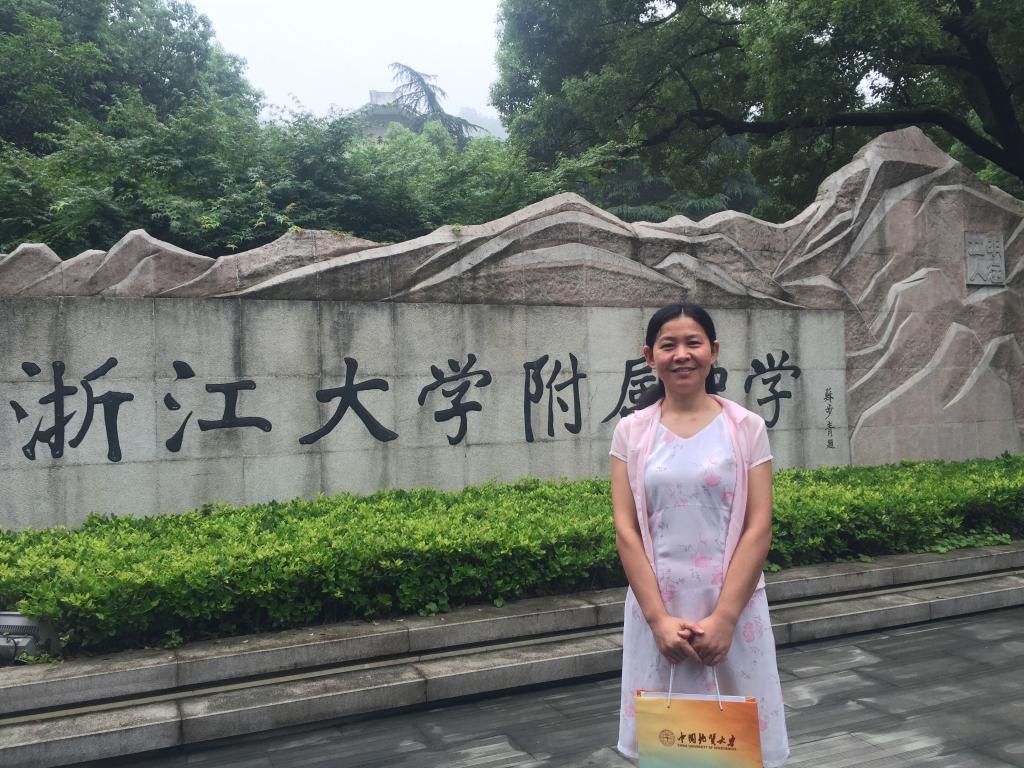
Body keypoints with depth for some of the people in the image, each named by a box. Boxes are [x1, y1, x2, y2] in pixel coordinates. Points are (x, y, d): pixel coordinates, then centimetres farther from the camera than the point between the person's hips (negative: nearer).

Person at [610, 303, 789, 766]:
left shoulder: (746, 427, -1)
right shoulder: (631, 432, 1)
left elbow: (758, 529, -5)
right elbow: (626, 531, -3)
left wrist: (723, 617, -13)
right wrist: (659, 619, -11)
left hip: (732, 607, 0)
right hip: (657, 610, 1)